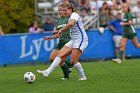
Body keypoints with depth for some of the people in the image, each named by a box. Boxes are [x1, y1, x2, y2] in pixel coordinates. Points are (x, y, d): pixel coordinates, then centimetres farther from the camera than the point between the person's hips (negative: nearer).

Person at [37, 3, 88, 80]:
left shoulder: (74, 15, -10)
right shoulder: (70, 18, 18)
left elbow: (71, 24, -30)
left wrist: (61, 30, -21)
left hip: (81, 39, -9)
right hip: (73, 40, 9)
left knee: (73, 60, -13)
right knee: (60, 54, -5)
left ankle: (82, 77, 5)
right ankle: (47, 72, -13)